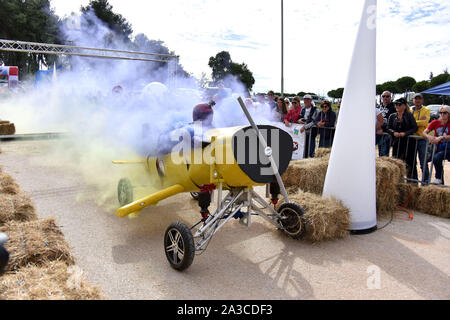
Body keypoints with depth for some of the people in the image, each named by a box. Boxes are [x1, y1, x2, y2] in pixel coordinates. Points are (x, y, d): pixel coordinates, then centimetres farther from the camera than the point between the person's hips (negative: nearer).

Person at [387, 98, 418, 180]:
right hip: (396, 143, 2)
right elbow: (388, 128, 7)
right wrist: (393, 132, -13)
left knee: (408, 162, -3)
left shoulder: (409, 116, 3)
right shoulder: (392, 116, 11)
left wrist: (405, 133, -17)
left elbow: (415, 128, -2)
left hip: (407, 142, -2)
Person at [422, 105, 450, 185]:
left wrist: (441, 138, -35)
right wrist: (429, 136, -25)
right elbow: (424, 132, -4)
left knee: (436, 158, -31)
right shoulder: (435, 123, 5)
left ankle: (438, 178, -13)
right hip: (437, 147, 5)